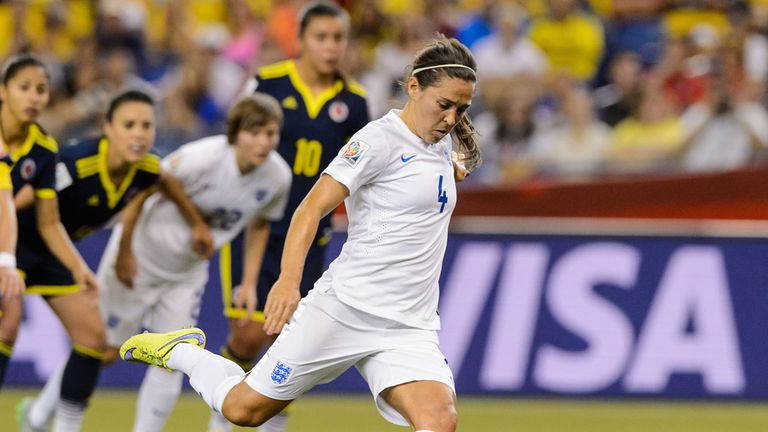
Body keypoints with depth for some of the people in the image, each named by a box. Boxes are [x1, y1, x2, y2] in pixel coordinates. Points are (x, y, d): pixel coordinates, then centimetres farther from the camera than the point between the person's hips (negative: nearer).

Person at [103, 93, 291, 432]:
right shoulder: (200, 159, -34)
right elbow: (138, 195, -22)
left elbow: (259, 223, 5)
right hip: (140, 256, -4)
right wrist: (124, 254, -18)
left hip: (188, 273, 4)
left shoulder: (278, 177, -17)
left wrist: (249, 282, 3)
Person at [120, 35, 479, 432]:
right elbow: (312, 208, -20)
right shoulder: (381, 139, -11)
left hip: (409, 327, 6)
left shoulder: (442, 142, 11)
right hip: (346, 306, -6)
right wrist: (289, 279, -32)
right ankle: (179, 351, 35)